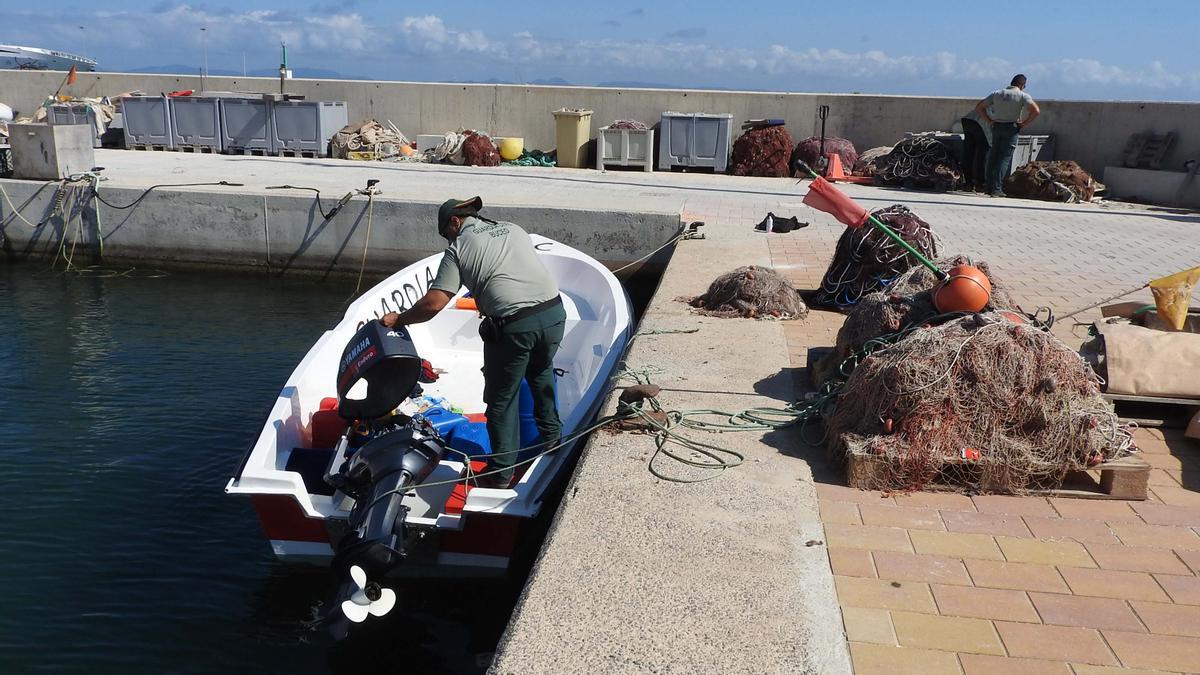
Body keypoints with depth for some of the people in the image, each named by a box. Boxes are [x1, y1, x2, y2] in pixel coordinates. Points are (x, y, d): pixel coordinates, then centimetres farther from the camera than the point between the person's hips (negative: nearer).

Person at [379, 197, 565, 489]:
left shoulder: (458, 248, 3)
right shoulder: (513, 229, 18)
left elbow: (433, 303, -4)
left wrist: (398, 319, 11)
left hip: (512, 325, -5)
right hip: (554, 311, 6)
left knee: (502, 399, 11)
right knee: (541, 372, 33)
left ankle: (500, 473, 20)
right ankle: (551, 434, 46)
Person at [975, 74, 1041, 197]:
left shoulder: (996, 93, 9)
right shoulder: (1023, 96, -4)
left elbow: (979, 107, 11)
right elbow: (1036, 111, -16)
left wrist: (989, 121, 10)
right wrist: (1024, 124, -6)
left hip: (996, 127, 4)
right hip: (1011, 128, -4)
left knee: (993, 156, 11)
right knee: (1004, 158, -2)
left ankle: (989, 187, 11)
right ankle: (996, 188, -9)